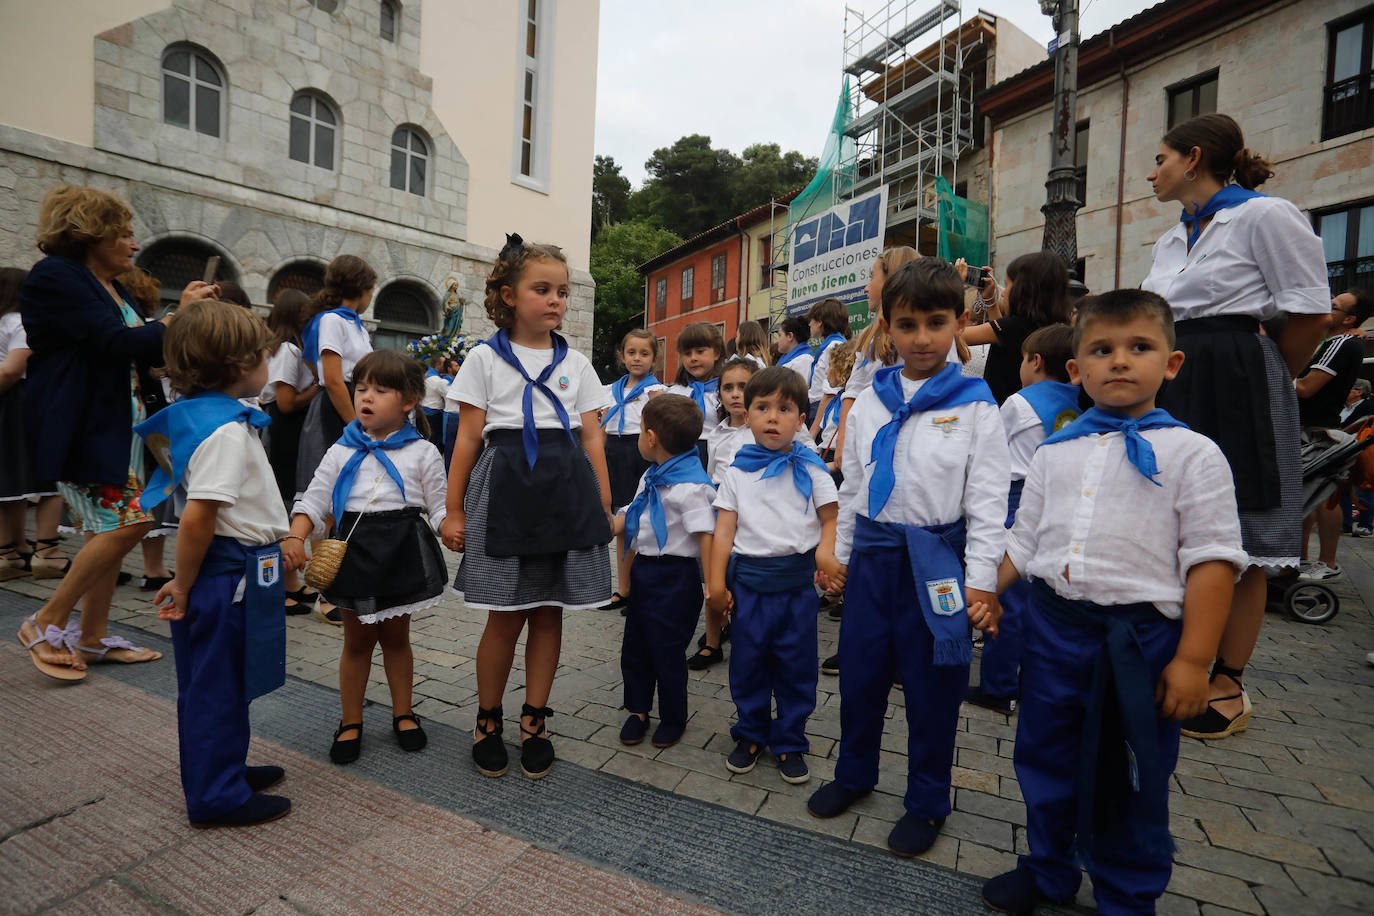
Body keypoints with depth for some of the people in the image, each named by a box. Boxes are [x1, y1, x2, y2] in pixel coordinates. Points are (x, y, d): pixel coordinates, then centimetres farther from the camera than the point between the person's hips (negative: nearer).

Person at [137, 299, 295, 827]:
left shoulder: (201, 415, 9)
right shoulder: (226, 430, -23)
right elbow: (197, 518, -26)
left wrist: (269, 544, 19)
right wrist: (183, 588, -15)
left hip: (235, 569, 10)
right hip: (230, 574, -10)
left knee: (221, 685, 22)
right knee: (216, 688, 6)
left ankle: (225, 770, 40)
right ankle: (218, 798, 22)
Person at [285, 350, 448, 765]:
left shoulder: (421, 452, -2)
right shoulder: (341, 452, 5)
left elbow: (440, 506, -3)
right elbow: (314, 500, 5)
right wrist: (295, 537, -11)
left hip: (402, 549, -2)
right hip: (354, 547, 2)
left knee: (395, 636, 13)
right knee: (356, 639, 13)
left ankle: (402, 713, 31)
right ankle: (350, 722, 29)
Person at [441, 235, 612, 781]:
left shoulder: (576, 364, 11)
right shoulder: (485, 359, 4)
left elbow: (592, 439, 8)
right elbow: (469, 438, 2)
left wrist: (604, 505, 4)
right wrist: (453, 510, 0)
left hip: (566, 489, 2)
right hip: (506, 486, -2)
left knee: (548, 611, 9)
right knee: (506, 615, 4)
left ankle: (534, 721, 26)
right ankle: (488, 719, 27)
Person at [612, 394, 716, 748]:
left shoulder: (691, 486, -21)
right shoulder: (651, 477, 7)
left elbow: (705, 535, -23)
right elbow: (629, 515, 16)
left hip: (674, 576, -9)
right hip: (644, 570, 9)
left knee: (666, 652, 7)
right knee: (634, 646, 18)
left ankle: (673, 719, 29)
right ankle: (638, 710, 38)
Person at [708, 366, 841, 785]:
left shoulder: (811, 469, 1)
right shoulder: (738, 471, 3)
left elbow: (832, 520, 0)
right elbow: (724, 529, 2)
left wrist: (827, 553, -21)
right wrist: (716, 582, -4)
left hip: (798, 581, -1)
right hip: (749, 580, 1)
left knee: (796, 665, 9)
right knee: (747, 661, 11)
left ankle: (789, 742, 29)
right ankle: (751, 734, 33)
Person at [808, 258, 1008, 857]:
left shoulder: (974, 406, -4)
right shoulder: (869, 403, 7)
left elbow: (987, 498, -6)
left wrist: (981, 581, -10)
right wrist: (840, 554, 12)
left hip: (936, 557, -3)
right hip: (872, 552, 4)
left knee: (932, 683, 9)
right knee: (859, 669, 14)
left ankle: (927, 802, 31)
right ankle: (854, 772, 38)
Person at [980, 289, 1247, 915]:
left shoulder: (1193, 454, -5)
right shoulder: (1053, 453, 7)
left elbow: (1211, 560, -9)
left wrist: (1193, 659, -13)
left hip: (1139, 636, -4)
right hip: (1051, 627, 4)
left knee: (1130, 781, 14)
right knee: (1045, 759, 18)